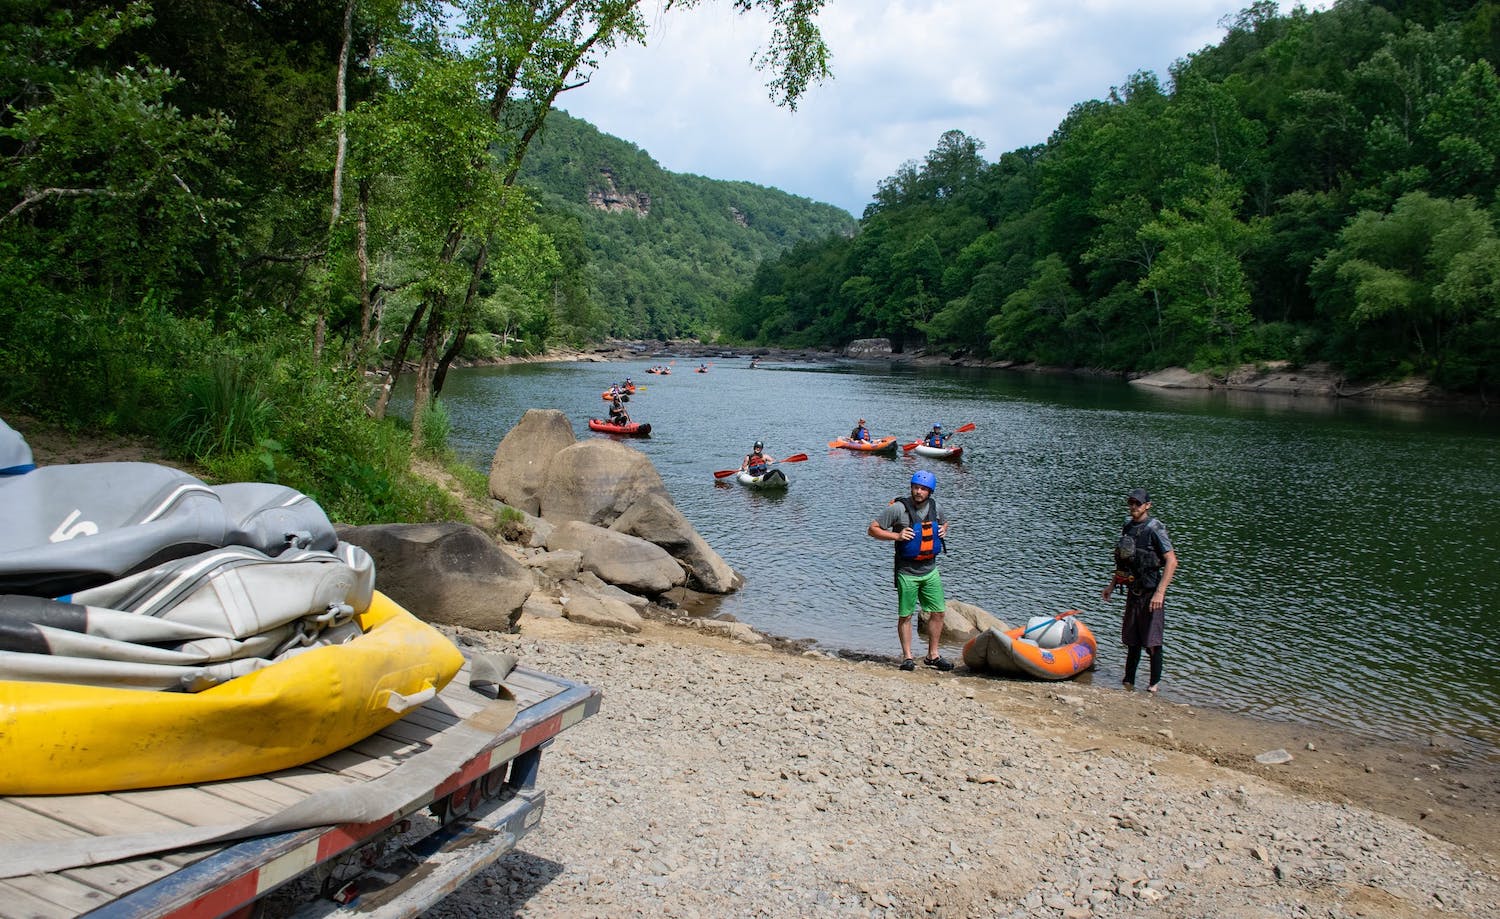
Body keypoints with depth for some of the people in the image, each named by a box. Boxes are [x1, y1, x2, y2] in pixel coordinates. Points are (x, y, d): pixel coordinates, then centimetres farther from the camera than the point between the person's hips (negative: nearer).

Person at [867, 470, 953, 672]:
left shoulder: (934, 506, 4)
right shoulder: (898, 508, -14)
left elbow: (944, 522, 26)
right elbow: (872, 529, -10)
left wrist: (943, 530, 3)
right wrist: (897, 536, -20)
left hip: (930, 570, 5)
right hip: (907, 572, -5)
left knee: (938, 612, 7)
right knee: (905, 615, 2)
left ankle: (932, 655, 19)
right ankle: (907, 657, 14)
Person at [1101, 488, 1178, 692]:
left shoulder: (1154, 528, -14)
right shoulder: (1127, 527, 9)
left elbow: (1172, 561, -19)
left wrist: (1160, 592, -24)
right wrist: (1112, 585, 19)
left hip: (1151, 593, -7)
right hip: (1133, 591, 7)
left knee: (1151, 642, -2)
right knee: (1131, 641, 14)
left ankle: (1154, 683, 13)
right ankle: (1128, 682, 24)